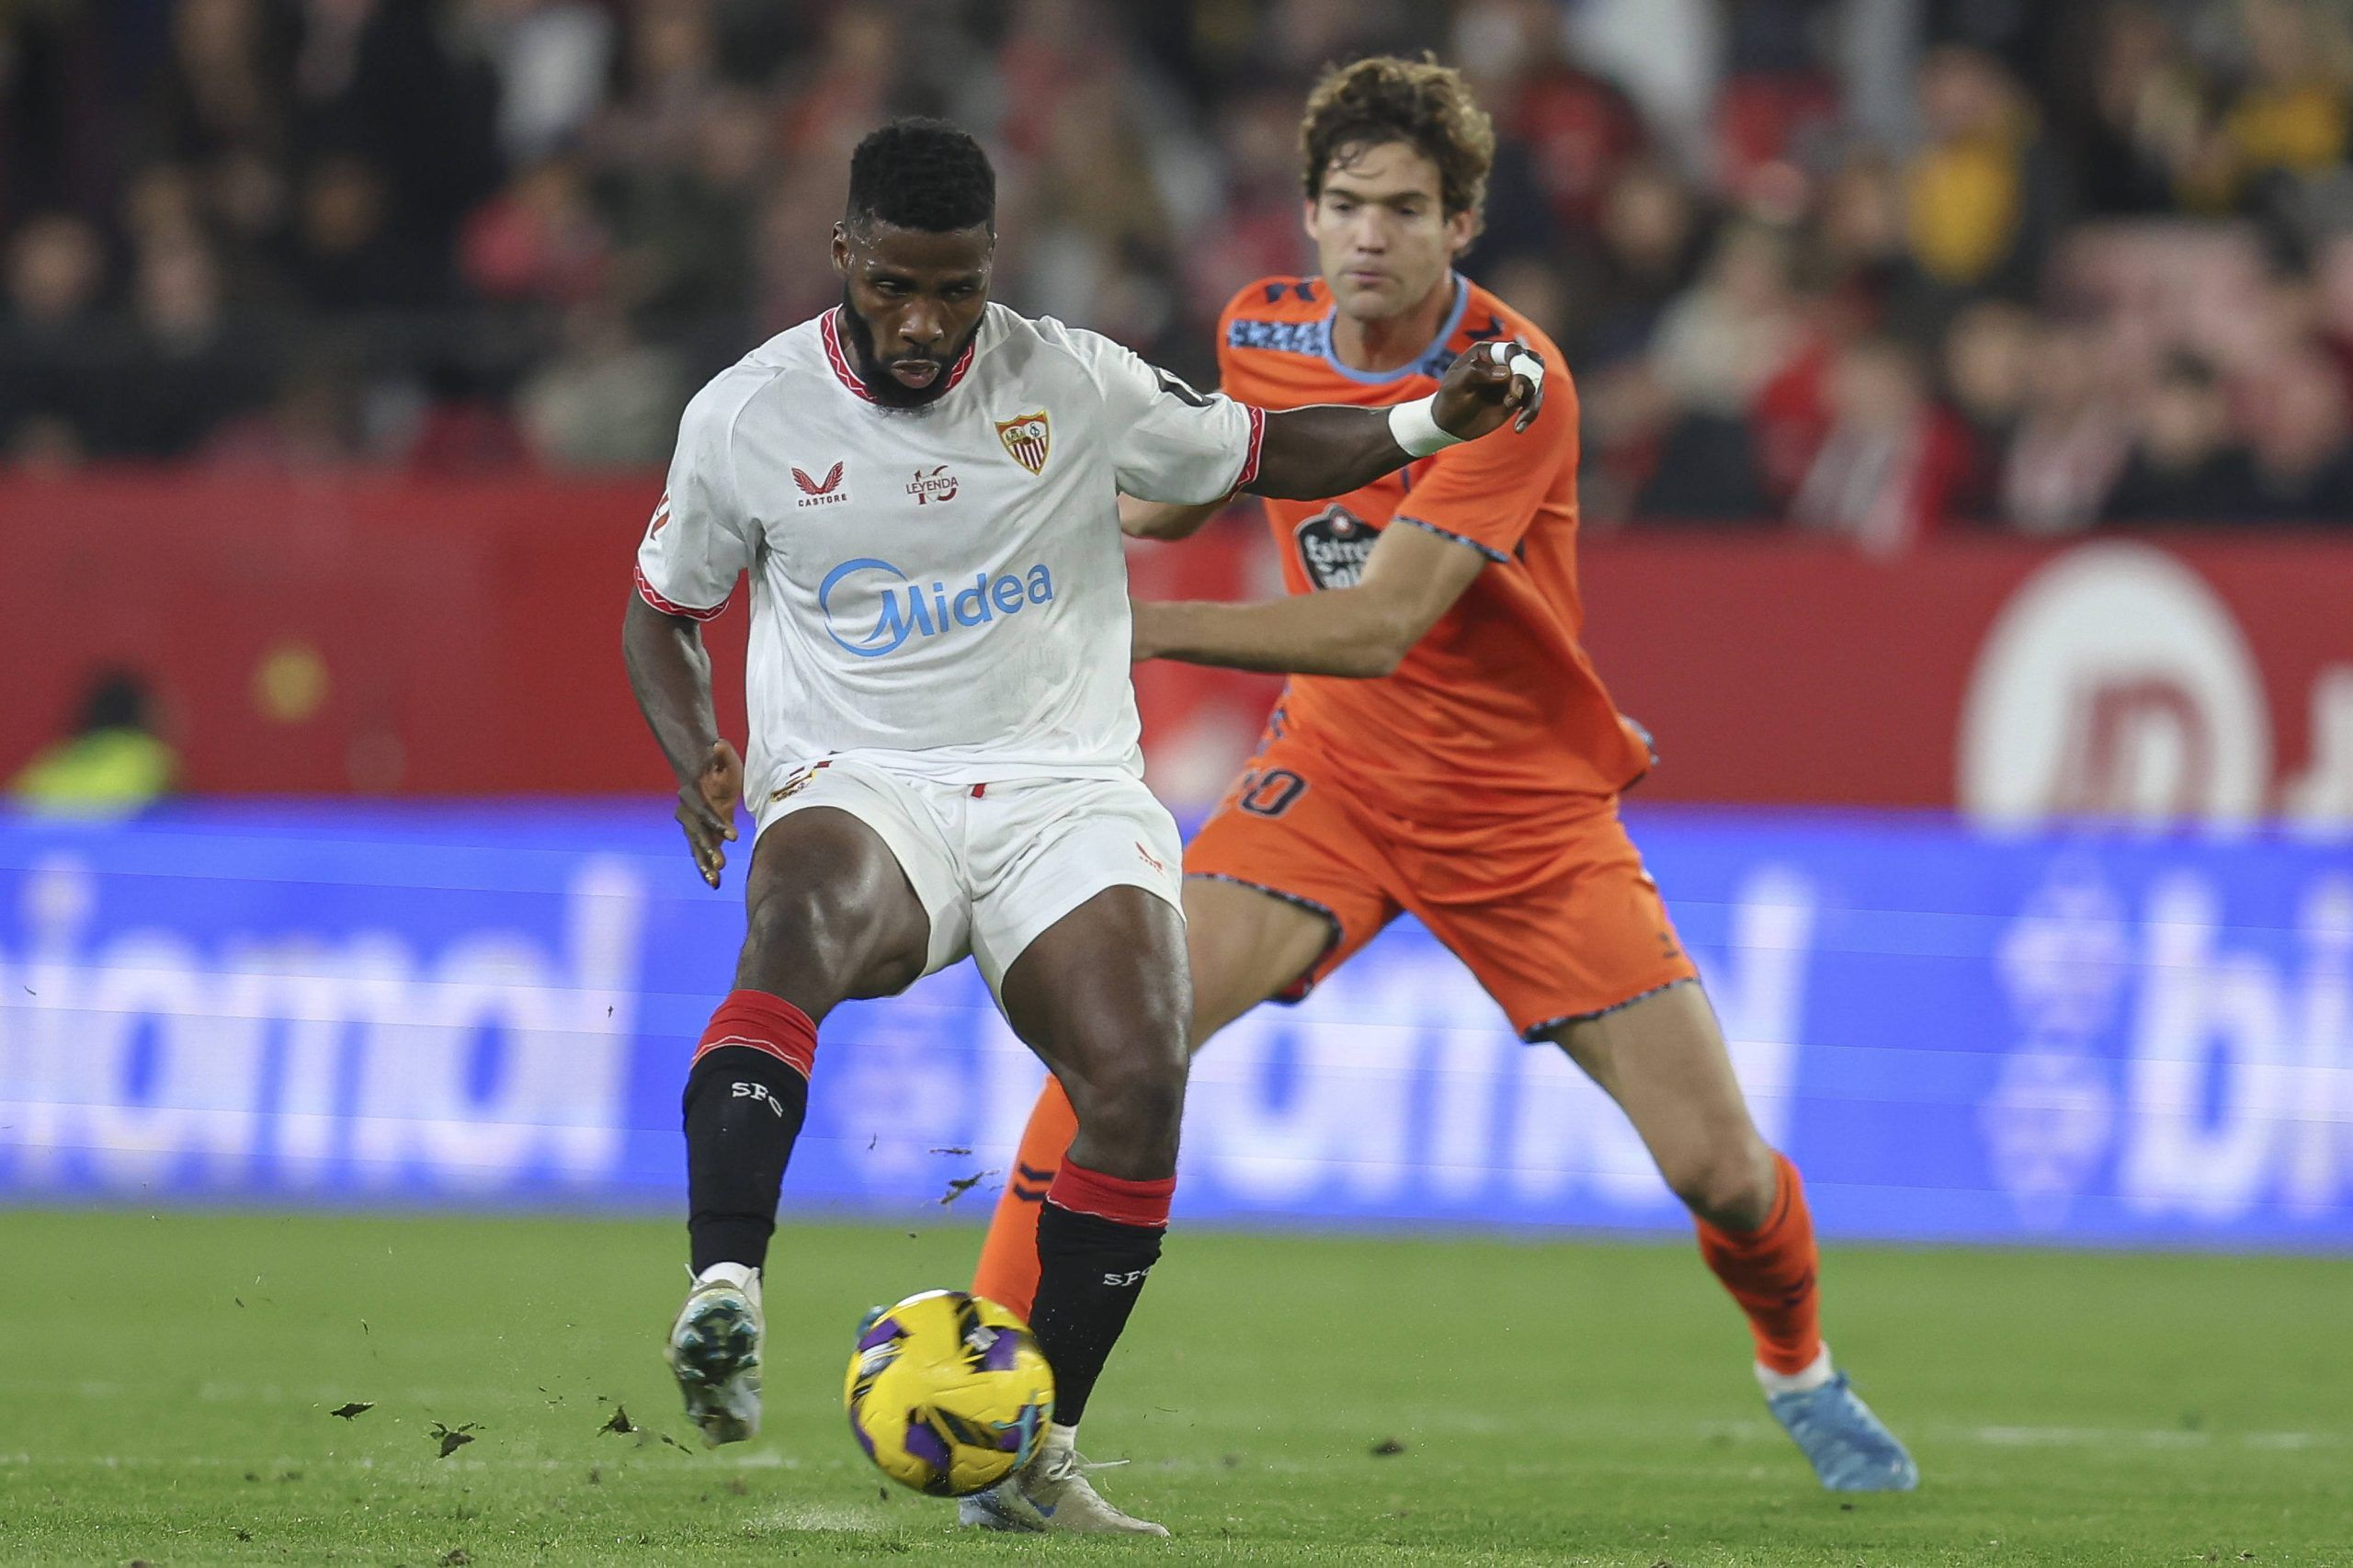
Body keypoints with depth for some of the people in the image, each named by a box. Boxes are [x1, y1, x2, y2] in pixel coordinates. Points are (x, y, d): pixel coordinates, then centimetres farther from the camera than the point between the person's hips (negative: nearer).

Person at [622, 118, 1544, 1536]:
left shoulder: (1076, 386, 1)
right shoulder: (747, 417, 1)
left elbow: (1259, 455, 15)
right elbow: (664, 610, 15)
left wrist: (1429, 425, -2)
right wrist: (699, 762, -4)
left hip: (1064, 791, 1)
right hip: (859, 786, -1)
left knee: (1141, 1074, -24)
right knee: (802, 923, -39)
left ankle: (1035, 1457, -12)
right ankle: (723, 1298, -54)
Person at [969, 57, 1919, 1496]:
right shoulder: (1264, 334, -6)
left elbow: (1379, 626, -33)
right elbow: (1208, 481, 19)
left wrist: (1149, 628, -40)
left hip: (1528, 806, -3)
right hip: (1333, 775, 3)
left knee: (1720, 1167, -5)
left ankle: (1800, 1369, 29)